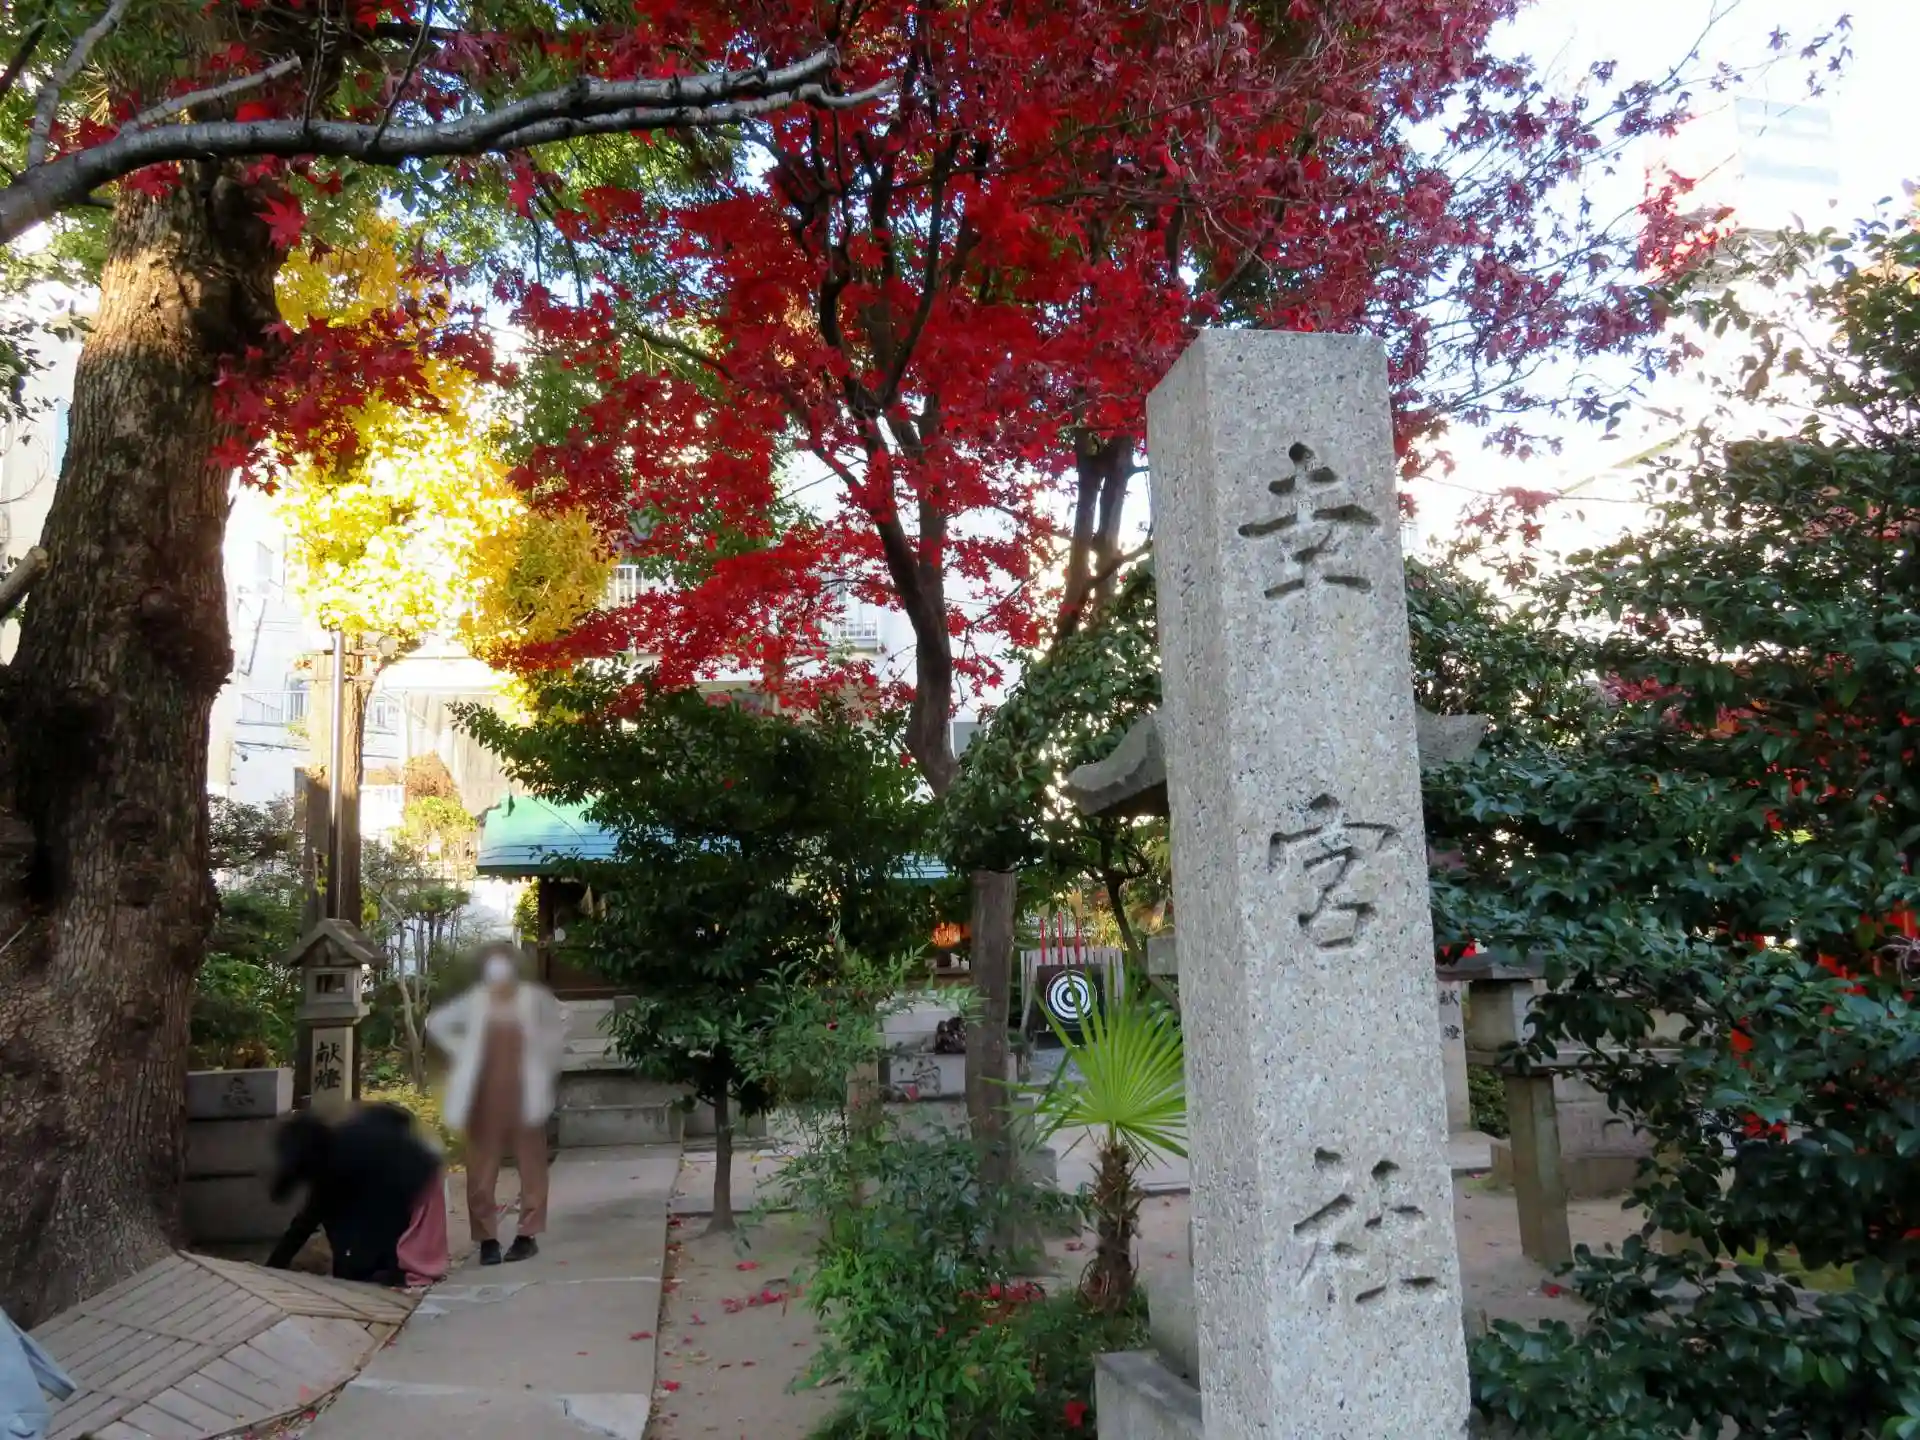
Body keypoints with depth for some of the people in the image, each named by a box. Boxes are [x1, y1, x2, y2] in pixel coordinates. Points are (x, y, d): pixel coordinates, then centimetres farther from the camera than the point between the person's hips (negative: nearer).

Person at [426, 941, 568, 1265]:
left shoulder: (534, 998, -3)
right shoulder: (474, 1001, -2)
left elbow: (560, 1024, 14)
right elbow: (435, 1023, 12)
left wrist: (547, 1059, 5)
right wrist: (462, 1053, 2)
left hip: (523, 1095, -1)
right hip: (485, 1097, 1)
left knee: (530, 1166, 5)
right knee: (481, 1171, 3)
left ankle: (528, 1235, 15)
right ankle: (487, 1239, 12)